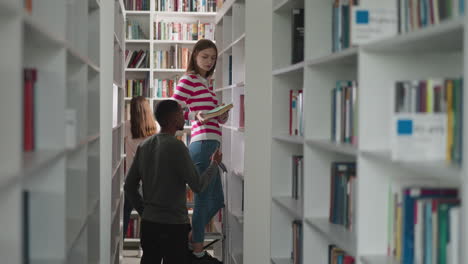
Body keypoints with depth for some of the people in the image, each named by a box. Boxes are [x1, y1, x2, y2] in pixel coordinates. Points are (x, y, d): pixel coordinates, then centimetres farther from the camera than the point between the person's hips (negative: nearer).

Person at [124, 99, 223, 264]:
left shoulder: (144, 146, 7)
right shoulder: (176, 147, -15)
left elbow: (129, 187, 11)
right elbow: (198, 185, -13)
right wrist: (214, 164, 3)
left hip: (148, 224, 7)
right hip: (173, 226, -7)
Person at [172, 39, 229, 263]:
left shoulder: (206, 83, 23)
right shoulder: (189, 80, -4)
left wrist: (222, 115, 6)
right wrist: (195, 116, -26)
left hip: (210, 145, 10)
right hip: (203, 143, -10)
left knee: (216, 200, 16)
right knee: (204, 200, -3)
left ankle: (188, 241, 26)